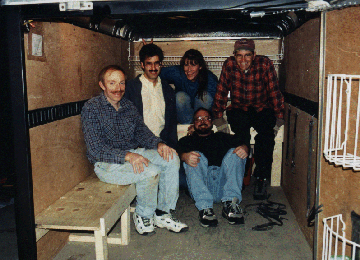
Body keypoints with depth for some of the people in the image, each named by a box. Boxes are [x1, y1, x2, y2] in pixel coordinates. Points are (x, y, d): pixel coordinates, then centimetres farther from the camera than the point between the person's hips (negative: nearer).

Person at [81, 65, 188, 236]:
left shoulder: (128, 106, 12)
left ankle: (164, 213, -4)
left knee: (171, 158, -12)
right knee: (150, 171, -29)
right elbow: (95, 149, -19)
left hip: (132, 153, 7)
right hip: (106, 164, -7)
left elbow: (141, 132, 9)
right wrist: (127, 156, -31)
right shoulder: (91, 108, -10)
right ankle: (143, 215, -3)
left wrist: (158, 144, -14)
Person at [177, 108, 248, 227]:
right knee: (195, 158, -25)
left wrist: (244, 148, -13)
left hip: (224, 179, 1)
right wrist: (185, 156, -21)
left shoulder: (223, 137, 32)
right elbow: (179, 152, 5)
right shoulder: (187, 140, 29)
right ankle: (204, 207, -38)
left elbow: (242, 145, 14)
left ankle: (230, 203, -32)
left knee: (235, 154, -20)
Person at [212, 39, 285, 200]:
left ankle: (262, 177, -21)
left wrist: (279, 115, -6)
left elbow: (274, 91, -7)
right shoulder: (229, 65, -8)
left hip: (262, 109, 0)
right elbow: (221, 91, -4)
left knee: (266, 132, -31)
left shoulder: (264, 64, -12)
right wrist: (217, 115, -5)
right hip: (238, 110, 1)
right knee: (240, 126, -32)